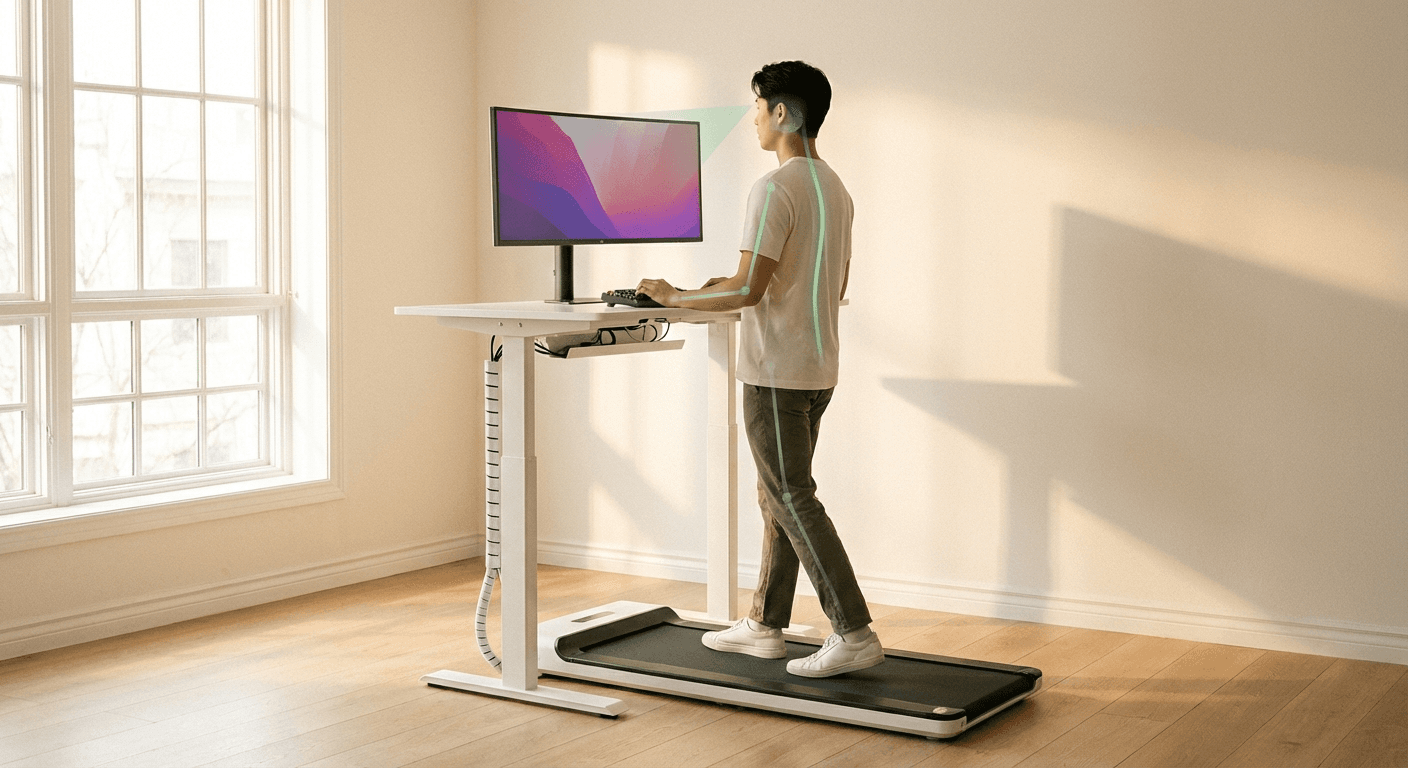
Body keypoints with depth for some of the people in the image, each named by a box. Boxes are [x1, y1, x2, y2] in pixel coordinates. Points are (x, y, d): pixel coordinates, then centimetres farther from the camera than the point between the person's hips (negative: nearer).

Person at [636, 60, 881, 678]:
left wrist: (675, 298, -8)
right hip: (819, 370, 10)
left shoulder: (774, 189, -17)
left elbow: (748, 289, -22)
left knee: (793, 500, -6)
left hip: (775, 374, -10)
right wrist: (727, 288, 24)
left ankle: (854, 634, -6)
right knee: (778, 496, 15)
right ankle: (764, 626, 23)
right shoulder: (835, 189, 13)